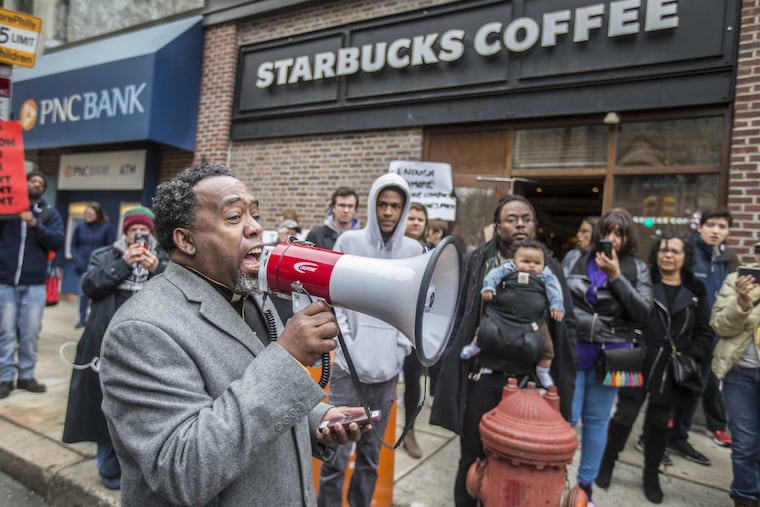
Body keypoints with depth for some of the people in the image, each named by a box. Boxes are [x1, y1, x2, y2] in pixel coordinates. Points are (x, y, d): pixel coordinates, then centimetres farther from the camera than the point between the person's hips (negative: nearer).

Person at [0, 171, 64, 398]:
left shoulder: (50, 213, 8)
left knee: (30, 333, 5)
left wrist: (34, 224, -17)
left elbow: (57, 242, -5)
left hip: (34, 284, 0)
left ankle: (26, 376, 16)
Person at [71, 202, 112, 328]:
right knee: (83, 292, 5)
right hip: (84, 266, 2)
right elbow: (73, 245, 8)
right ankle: (82, 319, 16)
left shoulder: (106, 227, -2)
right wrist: (78, 261, -4)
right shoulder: (80, 226, 3)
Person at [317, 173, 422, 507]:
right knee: (337, 451, 2)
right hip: (348, 365, -2)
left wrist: (401, 348, -1)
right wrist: (347, 345, -8)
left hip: (388, 367, 2)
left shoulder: (415, 251, 4)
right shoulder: (348, 242, -1)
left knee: (371, 452, 14)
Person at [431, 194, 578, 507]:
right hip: (482, 378, -1)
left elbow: (566, 323, 8)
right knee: (473, 458, 15)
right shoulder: (478, 262, 0)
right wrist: (454, 369, -4)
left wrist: (561, 374, 2)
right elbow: (457, 316, 1)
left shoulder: (550, 267, 4)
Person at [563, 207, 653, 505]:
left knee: (597, 420, 11)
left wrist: (616, 276, -15)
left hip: (611, 354, 0)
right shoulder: (578, 262, 3)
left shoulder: (637, 269, 2)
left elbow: (643, 314, -8)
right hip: (573, 350, 0)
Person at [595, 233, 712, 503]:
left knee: (660, 421, 16)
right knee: (625, 415, 3)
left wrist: (692, 358, -3)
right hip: (638, 364, -3)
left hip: (673, 369, 3)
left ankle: (651, 474, 33)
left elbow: (704, 333, 10)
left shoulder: (695, 292, 7)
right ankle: (607, 463, 24)